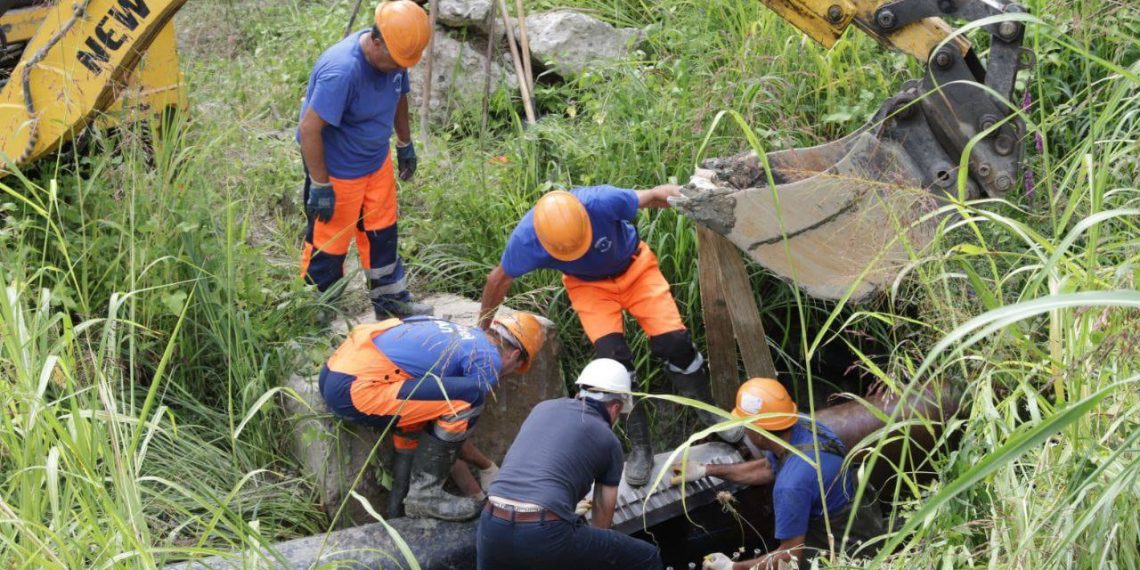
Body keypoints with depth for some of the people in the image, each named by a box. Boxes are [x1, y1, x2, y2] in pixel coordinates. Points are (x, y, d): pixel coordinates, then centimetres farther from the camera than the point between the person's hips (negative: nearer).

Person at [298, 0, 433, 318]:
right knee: (329, 244, 5)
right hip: (337, 170, -8)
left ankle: (390, 300, 37)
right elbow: (309, 129, -30)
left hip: (377, 161, 8)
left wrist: (405, 145, 23)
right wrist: (320, 187, -24)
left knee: (382, 232, 20)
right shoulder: (341, 71, -34)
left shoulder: (394, 57, -9)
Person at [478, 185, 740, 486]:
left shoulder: (603, 202, -38)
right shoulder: (526, 240, -31)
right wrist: (483, 327, 1)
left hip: (634, 267, 0)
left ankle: (709, 413, 16)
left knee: (673, 342, -11)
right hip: (588, 284, 0)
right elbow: (500, 279, -11)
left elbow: (653, 195, -21)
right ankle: (640, 448, -2)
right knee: (613, 359, -18)